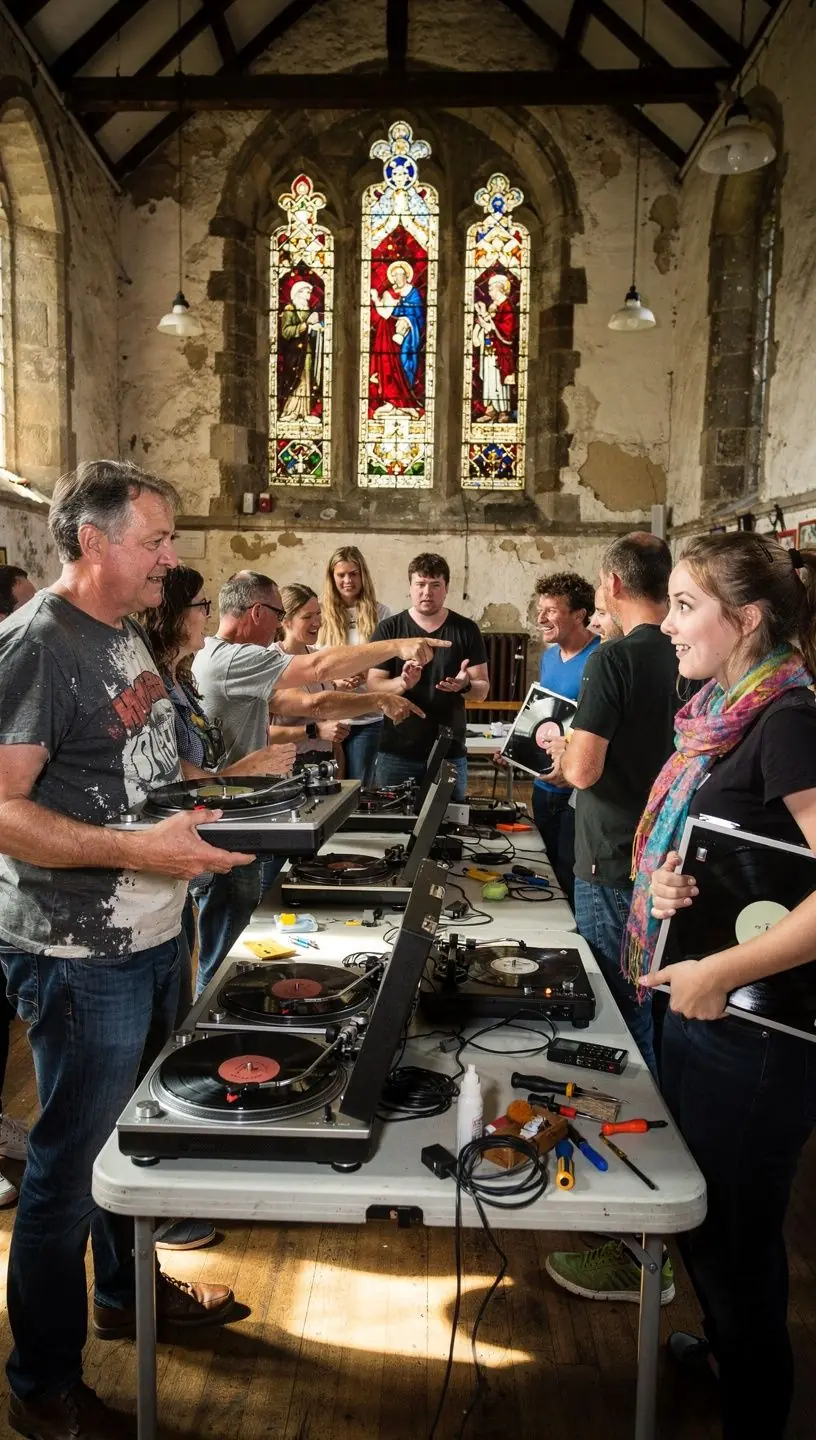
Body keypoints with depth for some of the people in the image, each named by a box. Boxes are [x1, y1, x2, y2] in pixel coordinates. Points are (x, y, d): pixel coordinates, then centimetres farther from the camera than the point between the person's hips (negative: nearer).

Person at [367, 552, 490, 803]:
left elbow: (482, 689, 2)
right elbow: (374, 686, -4)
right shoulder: (389, 629, -1)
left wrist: (465, 685, -21)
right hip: (396, 752, -1)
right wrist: (402, 683, -24)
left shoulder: (466, 630, 2)